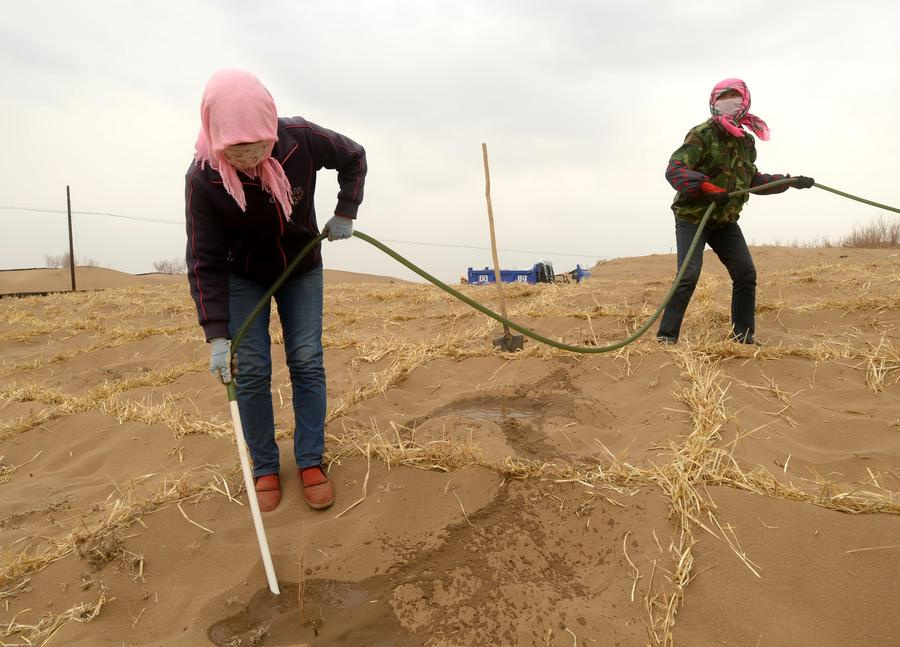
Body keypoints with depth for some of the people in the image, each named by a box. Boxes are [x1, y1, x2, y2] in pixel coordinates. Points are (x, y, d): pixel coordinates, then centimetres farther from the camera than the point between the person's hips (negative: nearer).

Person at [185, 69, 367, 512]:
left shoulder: (301, 139, -26)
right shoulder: (202, 177, -29)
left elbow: (354, 158, -5)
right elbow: (205, 263, -23)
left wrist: (345, 213, -13)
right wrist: (217, 336, -27)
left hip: (302, 267, 1)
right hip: (243, 276, -1)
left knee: (307, 362, -4)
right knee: (251, 371, -6)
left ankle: (311, 462, 8)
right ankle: (265, 468, 10)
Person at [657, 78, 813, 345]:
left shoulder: (747, 142, 11)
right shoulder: (702, 134, -13)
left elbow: (752, 179, 25)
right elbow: (674, 169, -26)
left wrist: (790, 181, 22)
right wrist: (706, 187, -38)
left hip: (725, 221, 7)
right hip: (692, 218, -7)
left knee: (746, 275, 3)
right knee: (688, 276, -20)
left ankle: (743, 335, 16)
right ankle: (666, 337, -12)